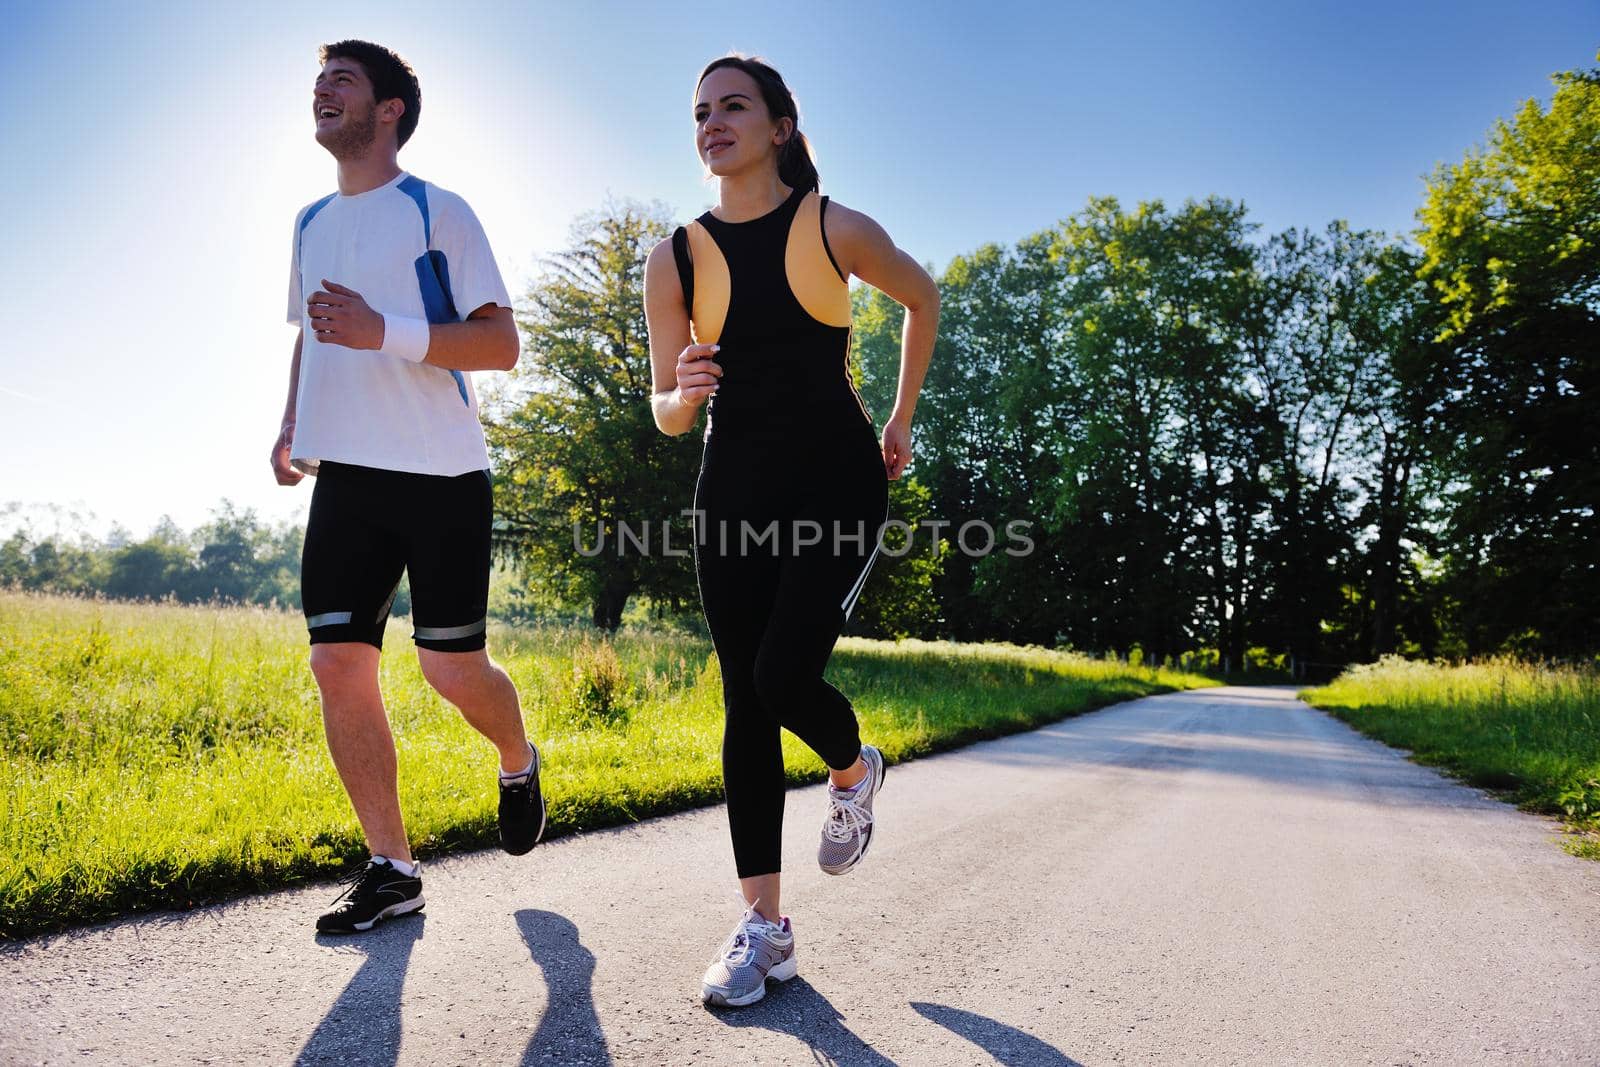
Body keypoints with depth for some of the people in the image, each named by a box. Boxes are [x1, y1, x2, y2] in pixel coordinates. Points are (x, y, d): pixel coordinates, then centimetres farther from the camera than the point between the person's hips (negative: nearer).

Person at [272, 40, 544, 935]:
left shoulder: (438, 212, 0)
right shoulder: (311, 224, 19)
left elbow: (502, 343, -8)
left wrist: (385, 332, -20)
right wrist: (290, 427, 15)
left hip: (442, 474, -6)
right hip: (346, 476, 6)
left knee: (452, 667, -5)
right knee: (339, 662, -2)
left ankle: (519, 763, 29)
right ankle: (392, 870, 10)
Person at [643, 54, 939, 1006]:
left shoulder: (837, 231, -4)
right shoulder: (675, 259, 2)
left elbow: (922, 296, 15)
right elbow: (666, 414, 4)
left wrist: (902, 421, 15)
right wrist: (683, 394, -21)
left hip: (838, 481, -3)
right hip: (735, 490, 3)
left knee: (784, 675, -17)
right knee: (745, 703, 1)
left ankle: (855, 771, 21)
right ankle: (765, 927, 11)